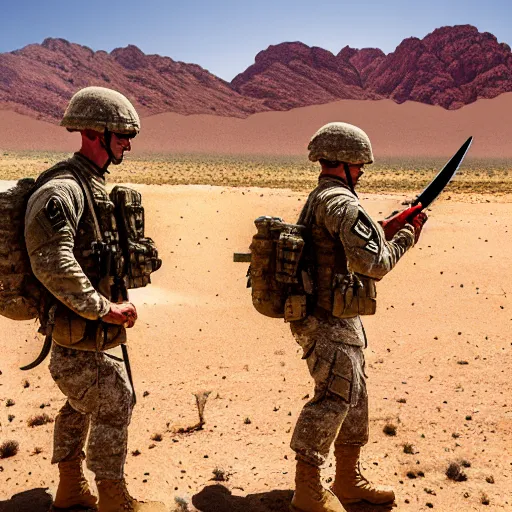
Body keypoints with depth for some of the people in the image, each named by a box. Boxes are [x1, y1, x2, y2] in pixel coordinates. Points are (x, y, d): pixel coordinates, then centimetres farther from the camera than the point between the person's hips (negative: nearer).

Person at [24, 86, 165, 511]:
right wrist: (104, 309, -25)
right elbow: (52, 262, -31)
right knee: (114, 404, -1)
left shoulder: (95, 185, 10)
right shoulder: (61, 189, -22)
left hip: (86, 324, 10)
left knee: (81, 402, 19)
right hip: (77, 330, -10)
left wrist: (113, 303, 12)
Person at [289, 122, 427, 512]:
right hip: (331, 323, -11)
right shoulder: (342, 203, -18)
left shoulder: (318, 199, 15)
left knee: (355, 400, 17)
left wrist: (388, 229, 12)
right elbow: (374, 264, -23)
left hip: (335, 320, 11)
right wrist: (406, 237, -7)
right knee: (332, 402, -4)